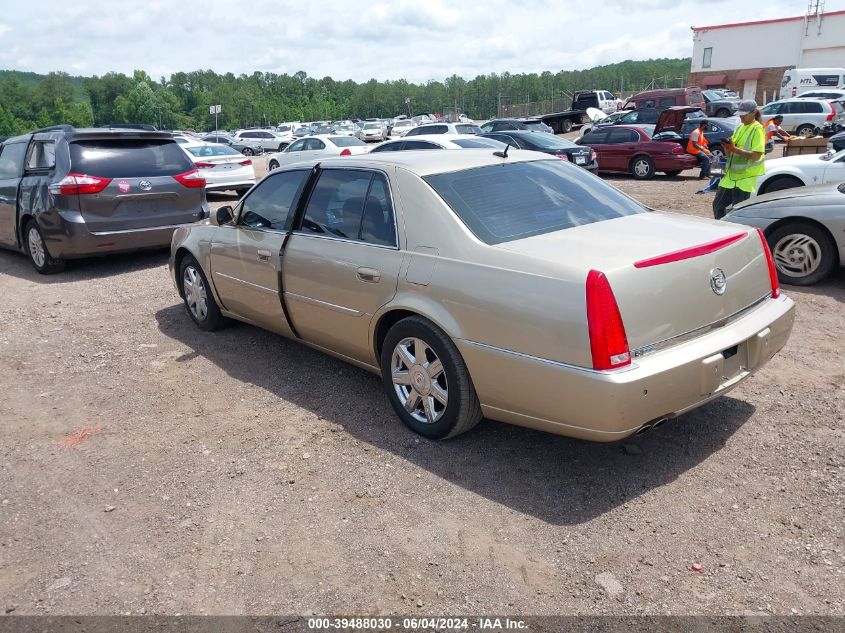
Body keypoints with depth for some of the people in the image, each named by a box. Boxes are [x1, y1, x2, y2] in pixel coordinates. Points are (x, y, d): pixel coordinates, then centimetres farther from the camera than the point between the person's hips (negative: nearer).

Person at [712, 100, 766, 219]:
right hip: (731, 174, 8)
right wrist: (727, 147, -5)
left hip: (746, 175, -8)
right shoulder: (740, 128, 15)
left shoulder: (757, 129, -8)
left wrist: (734, 149, -24)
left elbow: (756, 155, -19)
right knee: (718, 204, 9)